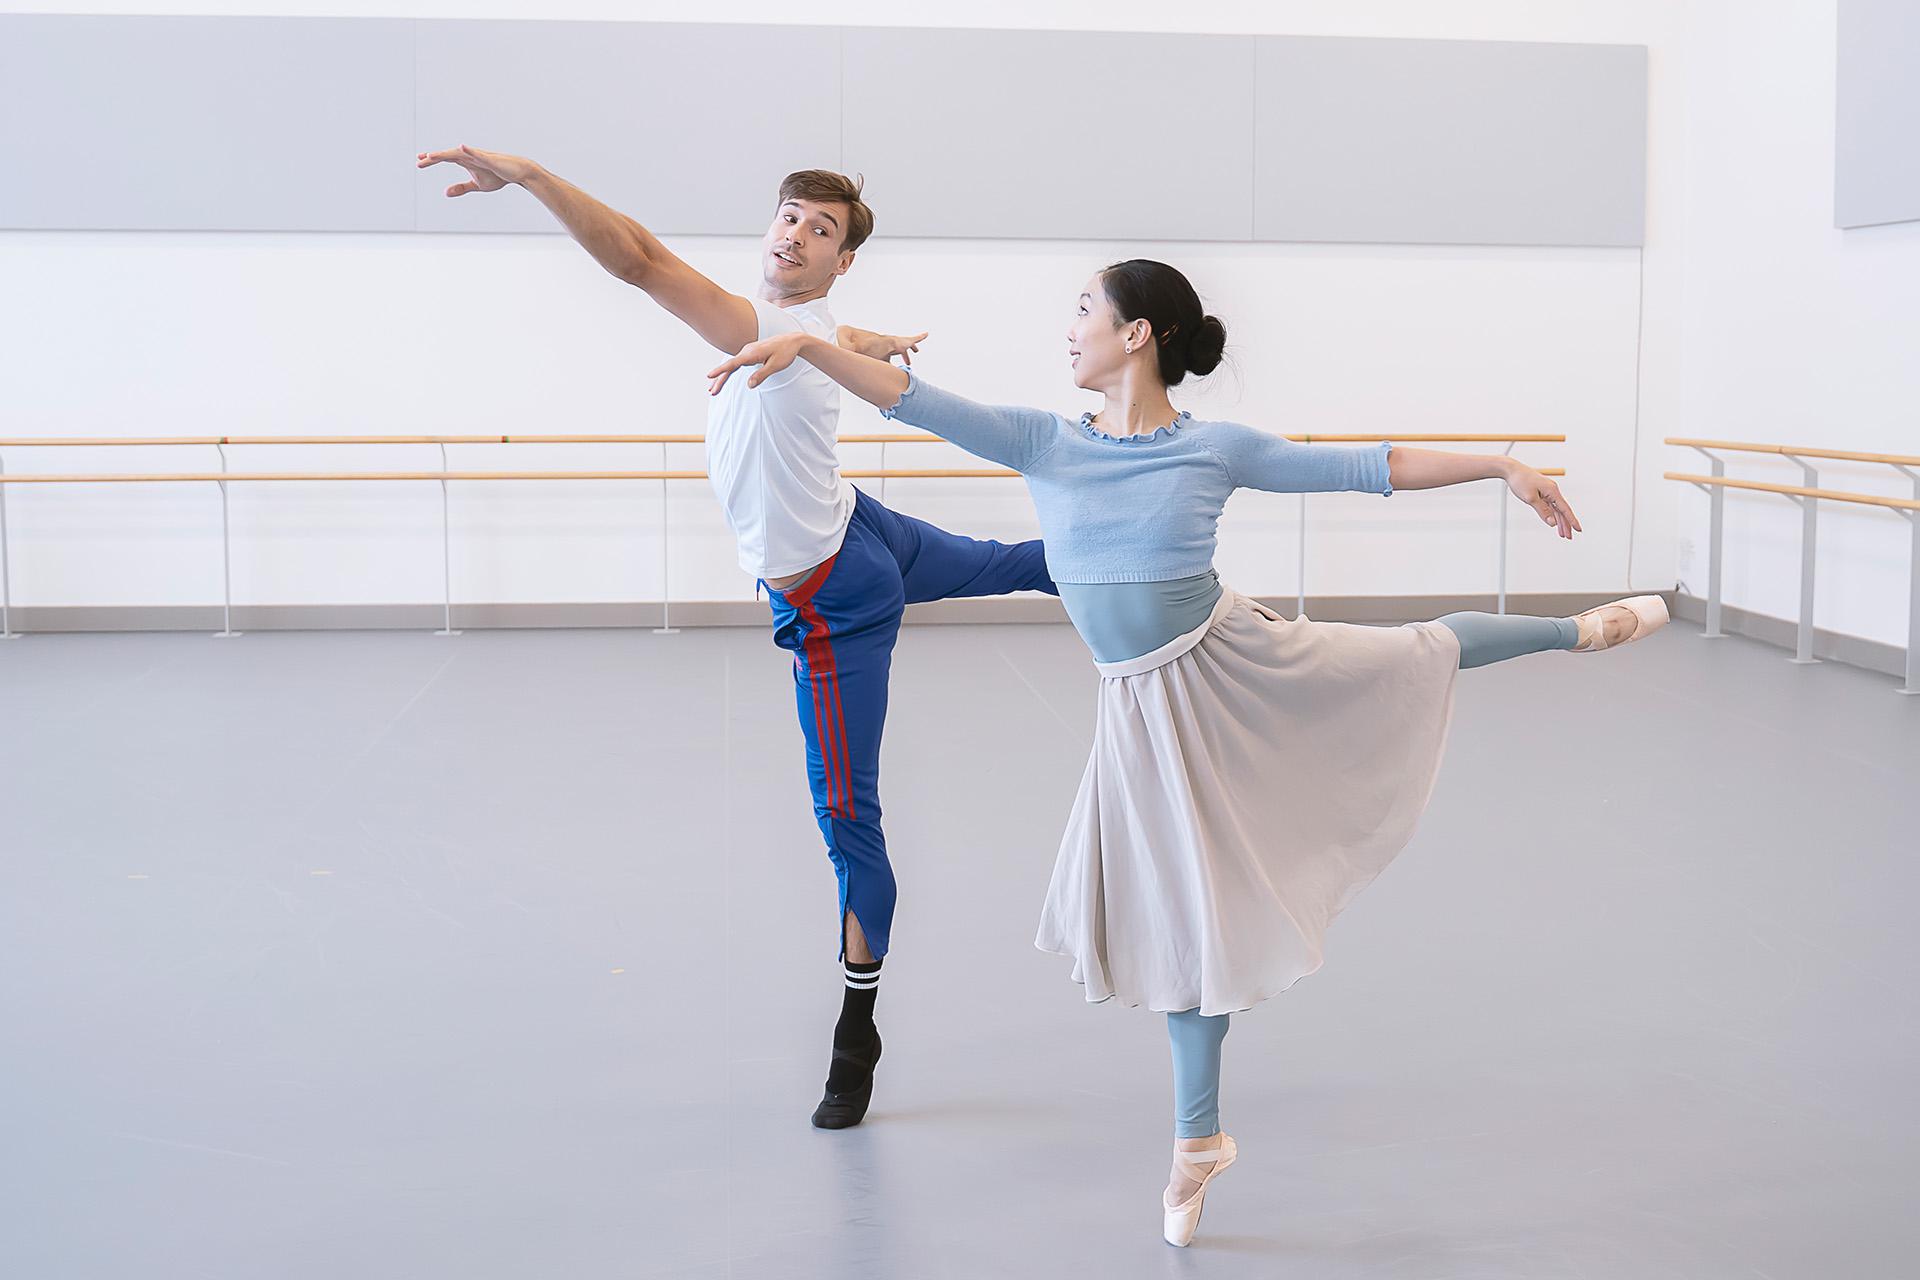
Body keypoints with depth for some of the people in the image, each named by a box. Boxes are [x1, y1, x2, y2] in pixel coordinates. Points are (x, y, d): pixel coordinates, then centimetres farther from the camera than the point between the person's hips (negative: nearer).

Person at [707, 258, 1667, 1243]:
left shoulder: (1220, 449, -9)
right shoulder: (1042, 442, -5)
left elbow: (1367, 469, -2)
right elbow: (913, 400, -12)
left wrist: (1502, 467, -1)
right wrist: (806, 345, -25)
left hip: (1243, 664, -1)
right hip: (1149, 709, 1)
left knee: (1417, 657, 12)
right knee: (1194, 915, 10)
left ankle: (1580, 629, 45)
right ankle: (1199, 1141, 24)